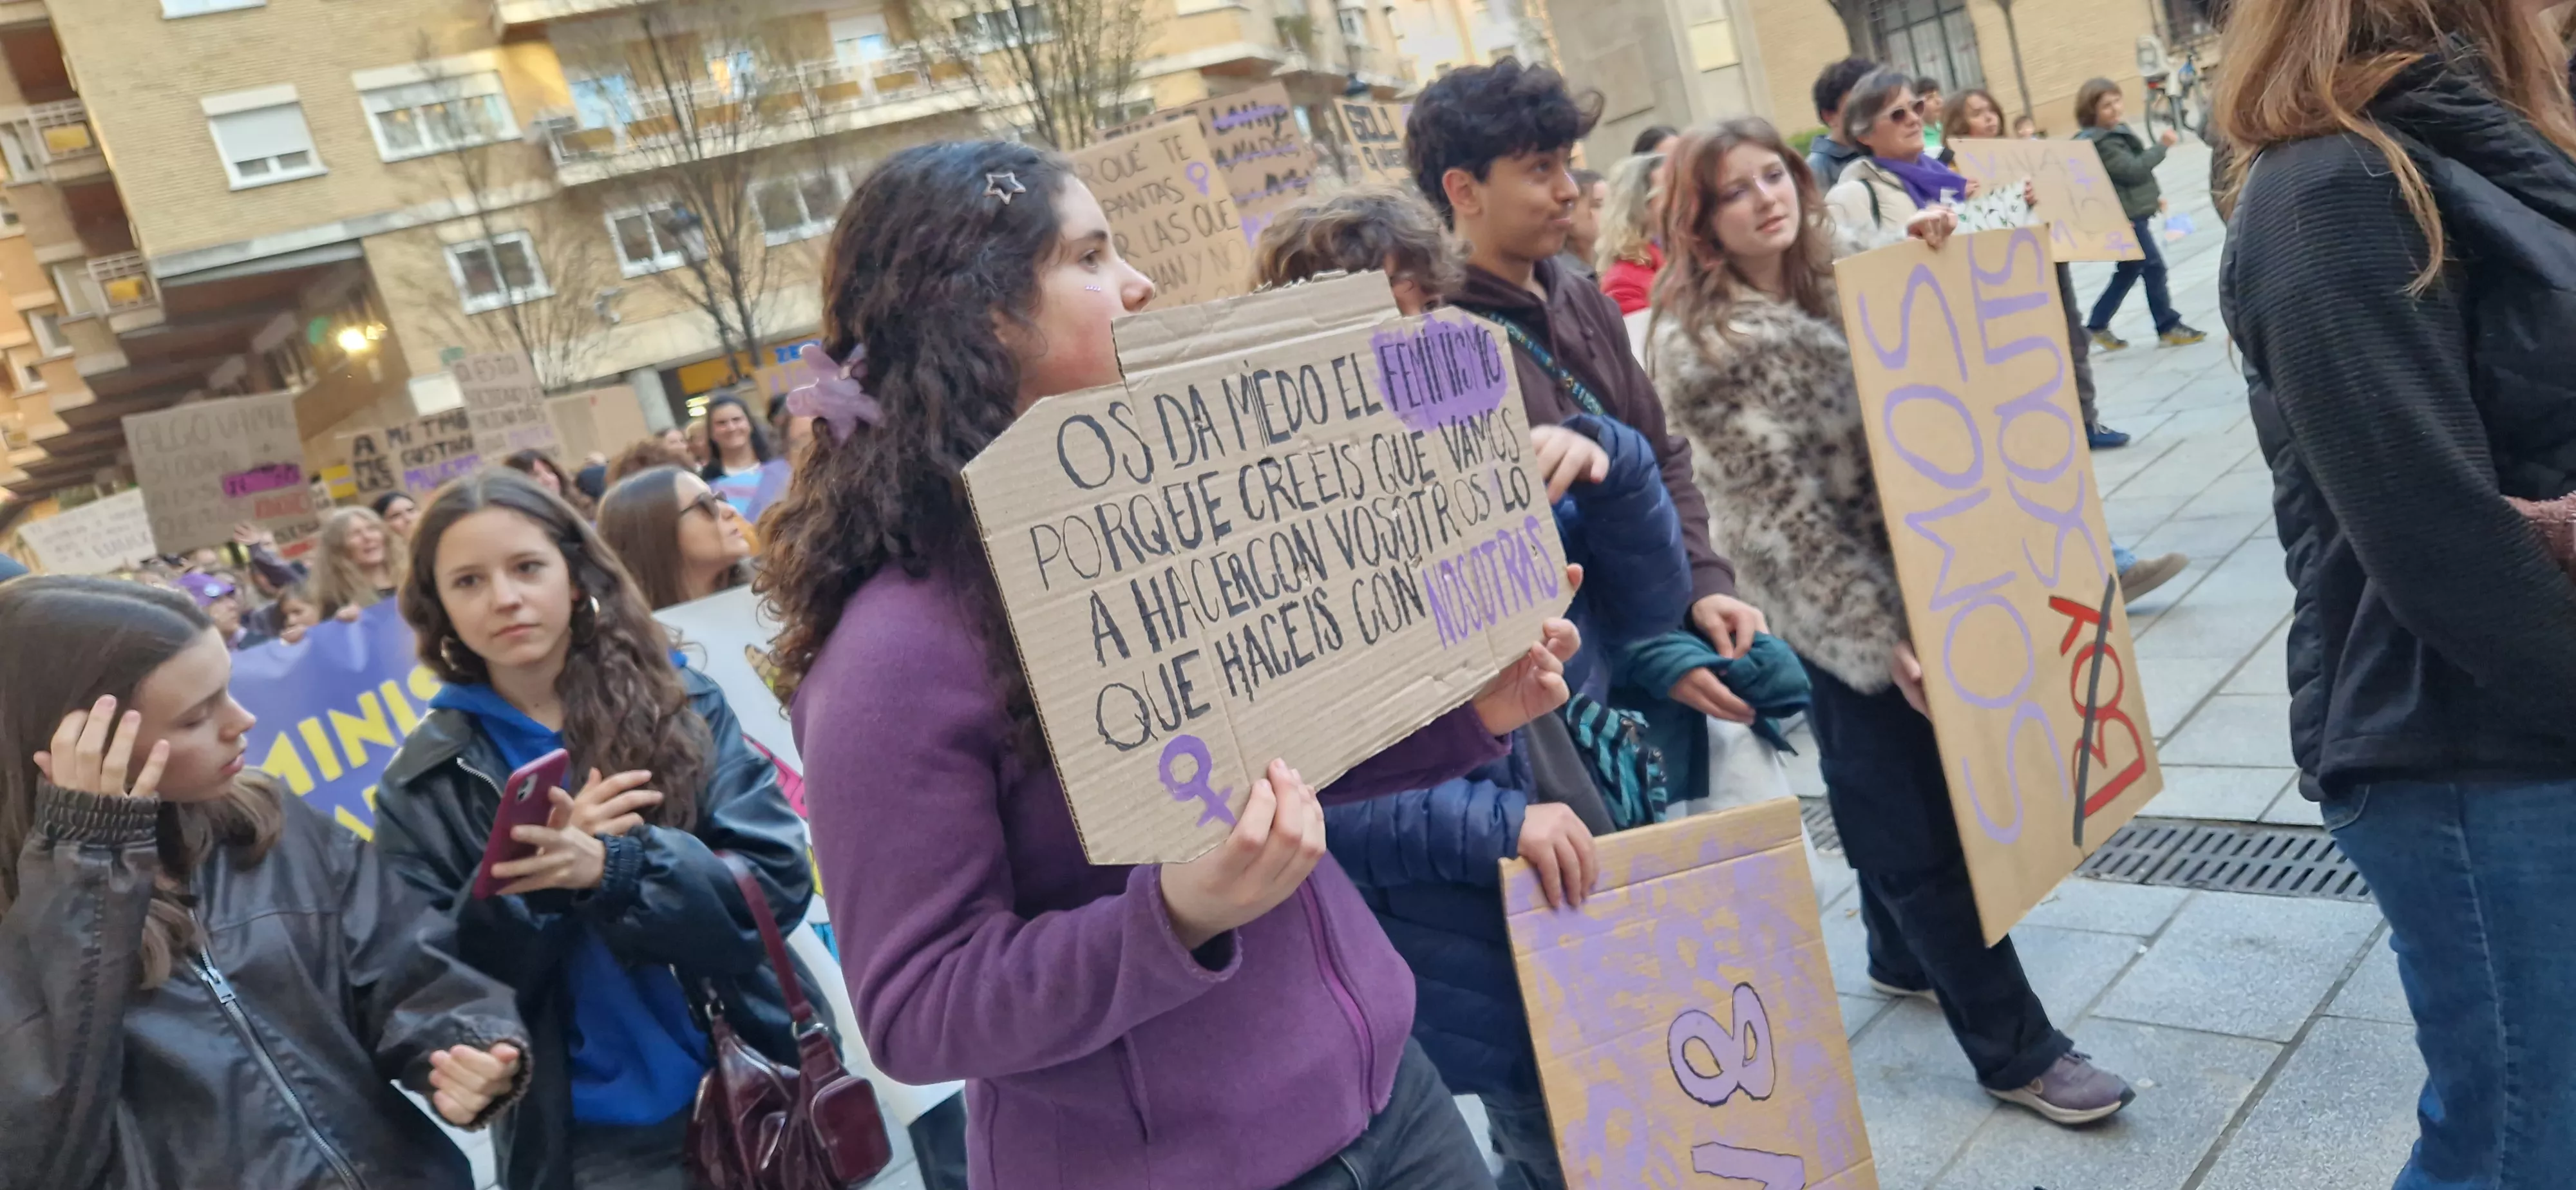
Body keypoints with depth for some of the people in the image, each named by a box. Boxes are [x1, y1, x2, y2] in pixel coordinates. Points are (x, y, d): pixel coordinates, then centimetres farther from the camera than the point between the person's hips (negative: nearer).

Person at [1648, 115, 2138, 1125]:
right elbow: (1779, 510, -18)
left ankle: (1903, 958, 46)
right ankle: (2014, 1051, 14)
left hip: (1916, 572, 7)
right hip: (1837, 611, -7)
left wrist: (1925, 258, -9)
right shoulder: (1701, 346, -16)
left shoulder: (1842, 264, 5)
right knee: (1919, 824, 2)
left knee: (1900, 802, 22)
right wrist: (1881, 639, -18)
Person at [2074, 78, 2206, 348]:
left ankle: (2097, 326, 21)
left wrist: (2153, 195, 22)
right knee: (2154, 267, -6)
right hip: (2124, 217, -10)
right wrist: (2162, 146, -20)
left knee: (2128, 272, 14)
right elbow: (2133, 169, -24)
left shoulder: (2117, 131, 13)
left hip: (2133, 212, 10)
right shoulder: (2100, 144, -20)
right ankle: (2169, 327, 3)